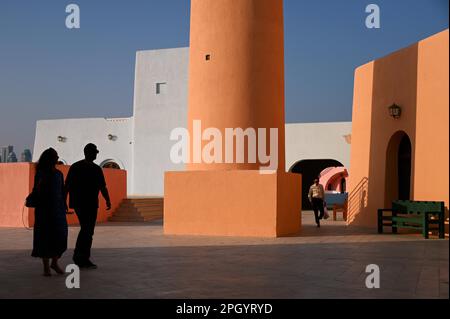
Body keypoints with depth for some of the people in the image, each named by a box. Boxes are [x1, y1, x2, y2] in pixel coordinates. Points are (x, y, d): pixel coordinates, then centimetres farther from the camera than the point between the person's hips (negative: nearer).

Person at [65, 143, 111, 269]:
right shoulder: (96, 169, -12)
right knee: (88, 231, 2)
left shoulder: (74, 167, 6)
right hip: (90, 204, -6)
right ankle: (84, 260, 5)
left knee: (85, 229, 19)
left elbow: (67, 186, 6)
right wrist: (108, 201, 5)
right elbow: (103, 188, -10)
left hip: (77, 203, 6)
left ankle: (78, 256, 20)